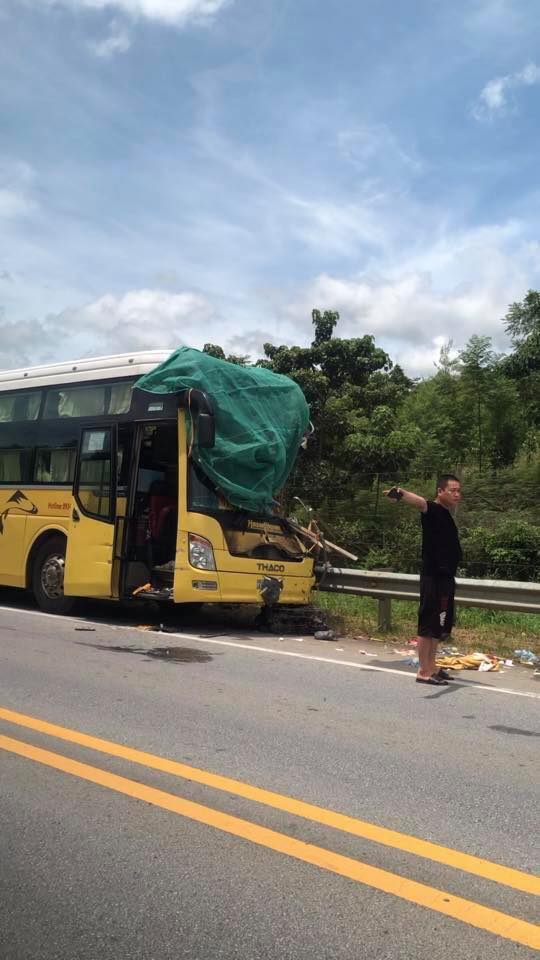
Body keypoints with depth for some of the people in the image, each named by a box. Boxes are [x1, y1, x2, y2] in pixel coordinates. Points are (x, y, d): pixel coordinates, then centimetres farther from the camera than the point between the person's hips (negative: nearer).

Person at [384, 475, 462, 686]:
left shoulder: (446, 513, 12)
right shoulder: (434, 510, -15)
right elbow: (420, 503, -38)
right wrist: (402, 494, -57)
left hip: (445, 577, 10)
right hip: (434, 578, -10)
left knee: (438, 625, 15)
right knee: (428, 624, -5)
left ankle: (431, 667, 24)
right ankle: (423, 672, 0)